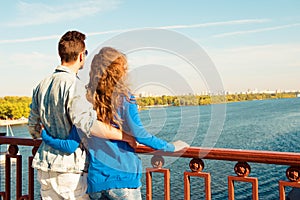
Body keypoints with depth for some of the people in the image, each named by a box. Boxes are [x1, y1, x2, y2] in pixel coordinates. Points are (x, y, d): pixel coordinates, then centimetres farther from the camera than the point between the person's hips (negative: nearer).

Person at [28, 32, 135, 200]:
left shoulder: (42, 85, 9)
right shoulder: (73, 85, -16)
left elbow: (33, 129, 16)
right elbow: (86, 122, -31)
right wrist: (125, 137, -25)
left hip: (45, 167, 8)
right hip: (68, 168, -7)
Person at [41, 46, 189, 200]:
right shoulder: (124, 97, -7)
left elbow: (72, 145, 1)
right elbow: (138, 134, -13)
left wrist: (45, 136, 18)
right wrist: (170, 147, -2)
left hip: (95, 180, 4)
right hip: (123, 179, -4)